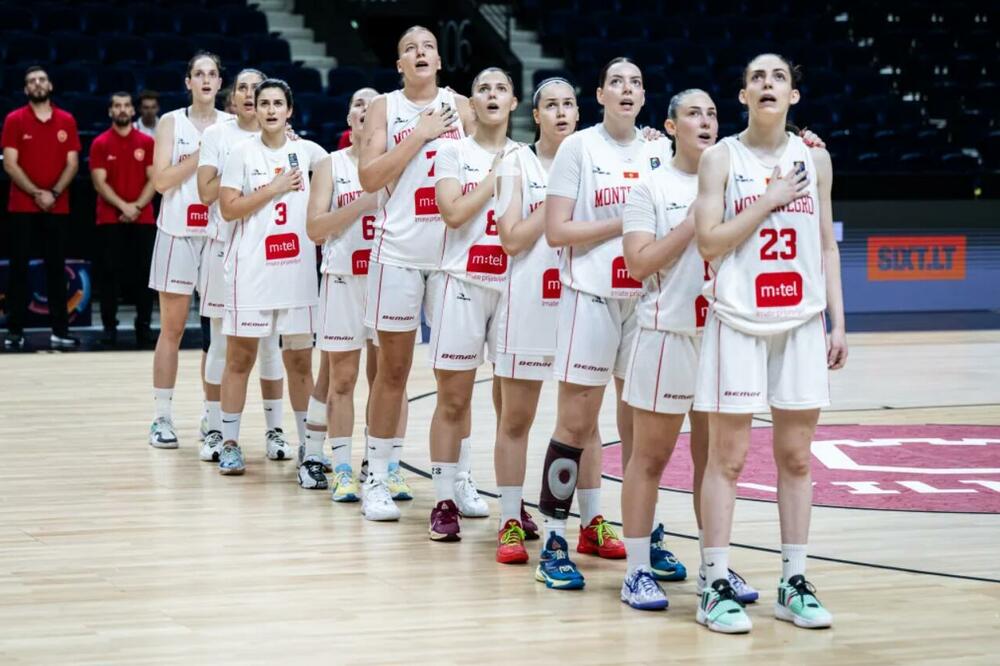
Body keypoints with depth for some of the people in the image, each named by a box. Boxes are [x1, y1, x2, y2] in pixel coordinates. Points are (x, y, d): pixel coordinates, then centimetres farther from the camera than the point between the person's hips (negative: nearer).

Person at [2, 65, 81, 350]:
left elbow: (72, 163, 4)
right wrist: (37, 193, -13)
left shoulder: (66, 121, 7)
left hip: (57, 207, 2)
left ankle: (60, 331, 6)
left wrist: (54, 193, -10)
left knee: (56, 268, 3)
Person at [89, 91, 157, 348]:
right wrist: (123, 206, -16)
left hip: (143, 219, 1)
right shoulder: (100, 144, 2)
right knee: (111, 273, -1)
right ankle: (110, 326, 4)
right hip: (110, 219, -1)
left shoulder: (147, 142, 6)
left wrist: (137, 206, -12)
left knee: (143, 273, 1)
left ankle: (143, 326, 8)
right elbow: (99, 182, -4)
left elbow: (153, 180, 2)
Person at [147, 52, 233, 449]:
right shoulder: (171, 123, 2)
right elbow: (161, 180, -8)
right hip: (179, 233, -2)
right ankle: (162, 418, 5)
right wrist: (201, 155, -15)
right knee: (172, 329, 0)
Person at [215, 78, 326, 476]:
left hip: (298, 268, 2)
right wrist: (273, 189, -12)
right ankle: (230, 444, 10)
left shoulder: (307, 152, 6)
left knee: (300, 361, 7)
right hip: (252, 268, -2)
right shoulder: (243, 153, 0)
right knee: (239, 358, 2)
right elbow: (228, 209, -7)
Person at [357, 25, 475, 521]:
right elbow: (369, 177, -9)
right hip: (399, 252, -2)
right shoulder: (384, 108, 3)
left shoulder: (460, 106, 7)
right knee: (393, 369, 4)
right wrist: (419, 135, -12)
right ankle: (376, 479, 12)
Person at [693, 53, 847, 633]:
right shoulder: (722, 157, -1)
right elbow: (709, 242, -10)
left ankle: (795, 584, 14)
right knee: (728, 458, -2)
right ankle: (717, 586, 3)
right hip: (739, 322, -3)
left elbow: (827, 245, 10)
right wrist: (771, 199, -13)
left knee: (796, 458, 7)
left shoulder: (814, 157, 8)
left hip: (803, 323, 3)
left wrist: (838, 321, 5)